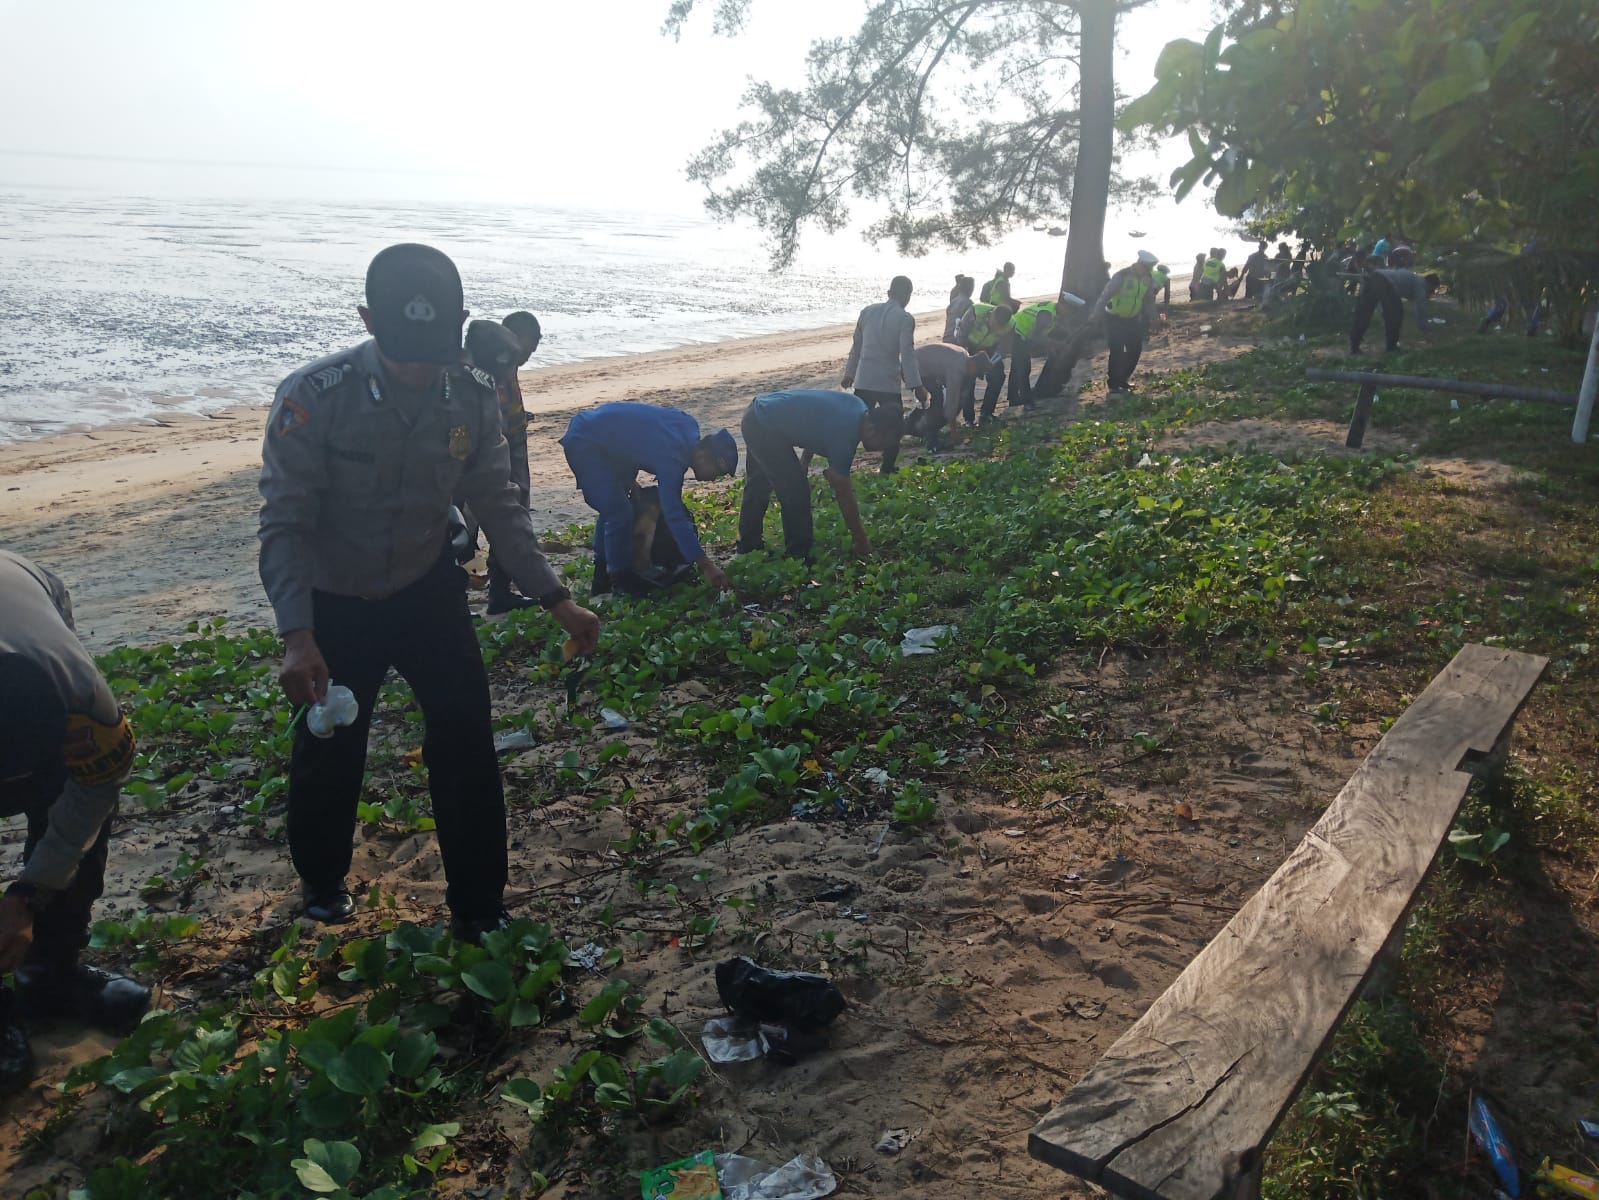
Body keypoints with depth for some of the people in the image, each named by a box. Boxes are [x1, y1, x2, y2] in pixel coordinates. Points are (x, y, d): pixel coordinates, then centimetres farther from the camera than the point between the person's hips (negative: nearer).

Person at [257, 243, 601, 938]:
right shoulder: (314, 399, -24)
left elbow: (499, 506, -2)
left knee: (466, 743, -1)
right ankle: (322, 880, 41)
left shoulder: (472, 402, -12)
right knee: (329, 749, 11)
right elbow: (284, 523, -21)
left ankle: (478, 906, 16)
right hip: (335, 603, -2)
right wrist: (298, 637, -31)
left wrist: (556, 600, -7)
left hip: (429, 590, 2)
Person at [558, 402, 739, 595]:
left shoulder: (689, 427, -4)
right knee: (619, 514, -13)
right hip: (583, 443, -10)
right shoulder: (671, 457, -31)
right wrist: (706, 565, -37)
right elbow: (674, 516, -35)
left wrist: (628, 477, 11)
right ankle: (623, 581, 1)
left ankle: (603, 577, 27)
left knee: (612, 508, 17)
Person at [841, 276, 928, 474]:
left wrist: (849, 373, 23)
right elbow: (907, 354, -13)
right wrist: (917, 385, -8)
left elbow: (856, 345, 13)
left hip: (863, 380, 5)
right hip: (888, 383, -4)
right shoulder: (905, 319, -10)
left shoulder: (867, 311, 6)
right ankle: (887, 470, 8)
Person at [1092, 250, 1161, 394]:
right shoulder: (1121, 276, -22)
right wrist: (1096, 316, -22)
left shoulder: (1148, 280, -2)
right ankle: (1114, 384, -1)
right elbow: (1105, 295, -20)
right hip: (1115, 319, -6)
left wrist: (1150, 320, 10)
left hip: (1132, 320, 6)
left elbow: (1149, 301, 10)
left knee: (1135, 349, 5)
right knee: (1117, 351, -11)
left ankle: (1123, 380, 21)